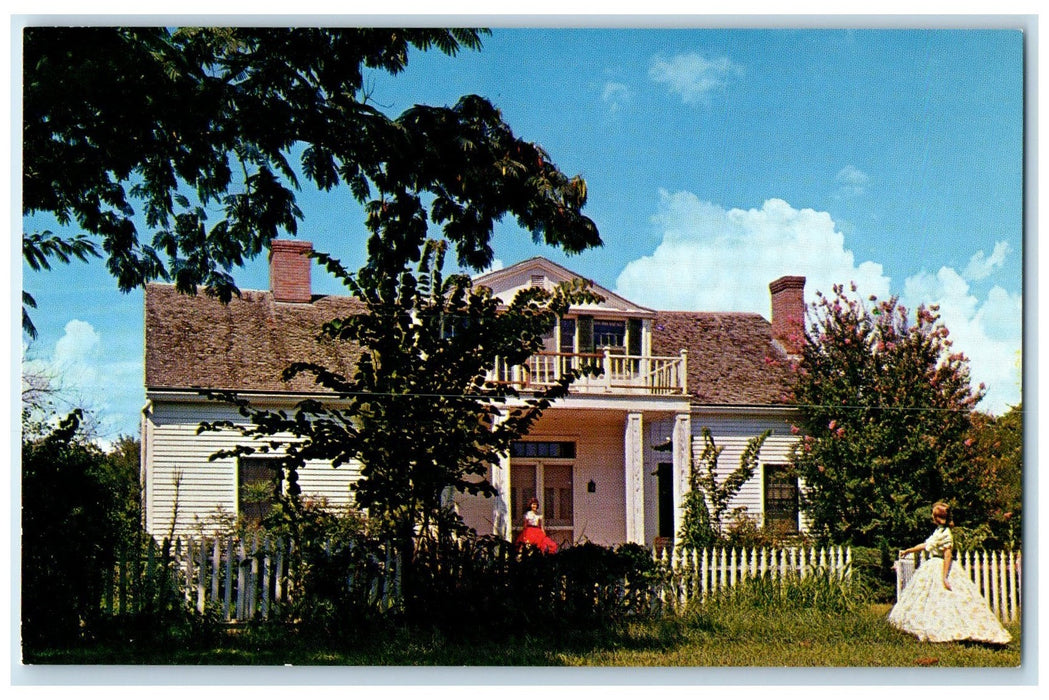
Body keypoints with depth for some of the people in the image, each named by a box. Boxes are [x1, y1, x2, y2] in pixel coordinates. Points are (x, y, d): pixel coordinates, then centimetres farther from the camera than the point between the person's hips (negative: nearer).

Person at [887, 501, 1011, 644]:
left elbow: (947, 554, -21)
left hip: (940, 568, -10)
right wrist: (908, 551, 32)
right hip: (932, 567, 10)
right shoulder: (939, 531, 11)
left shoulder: (944, 533, -17)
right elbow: (926, 545, 23)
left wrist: (944, 577, -24)